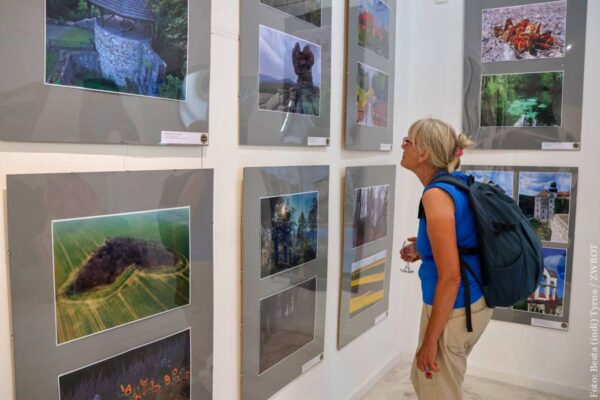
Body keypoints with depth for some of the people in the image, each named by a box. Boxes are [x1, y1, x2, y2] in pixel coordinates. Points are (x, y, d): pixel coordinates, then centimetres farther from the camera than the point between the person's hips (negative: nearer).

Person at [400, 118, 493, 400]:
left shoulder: (437, 194, -22)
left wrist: (429, 341, -18)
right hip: (475, 303, 9)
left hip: (452, 311, -9)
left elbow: (450, 277, -24)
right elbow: (463, 246, 16)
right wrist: (425, 250, 7)